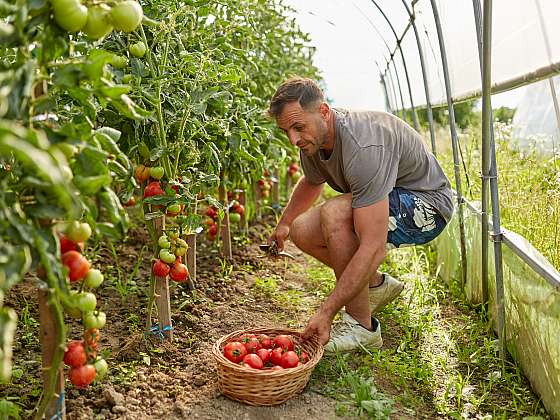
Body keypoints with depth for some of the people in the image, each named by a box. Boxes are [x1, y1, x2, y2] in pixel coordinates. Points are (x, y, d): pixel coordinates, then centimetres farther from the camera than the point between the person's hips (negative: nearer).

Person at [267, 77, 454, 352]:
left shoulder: (363, 148, -35)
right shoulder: (312, 139, -7)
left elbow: (373, 248, -39)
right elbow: (311, 182, 21)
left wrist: (326, 313, -38)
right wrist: (284, 223, 21)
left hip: (428, 205, -9)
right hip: (382, 201, 9)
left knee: (334, 213, -33)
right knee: (302, 231, -3)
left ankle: (361, 326, -19)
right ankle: (377, 285, 16)